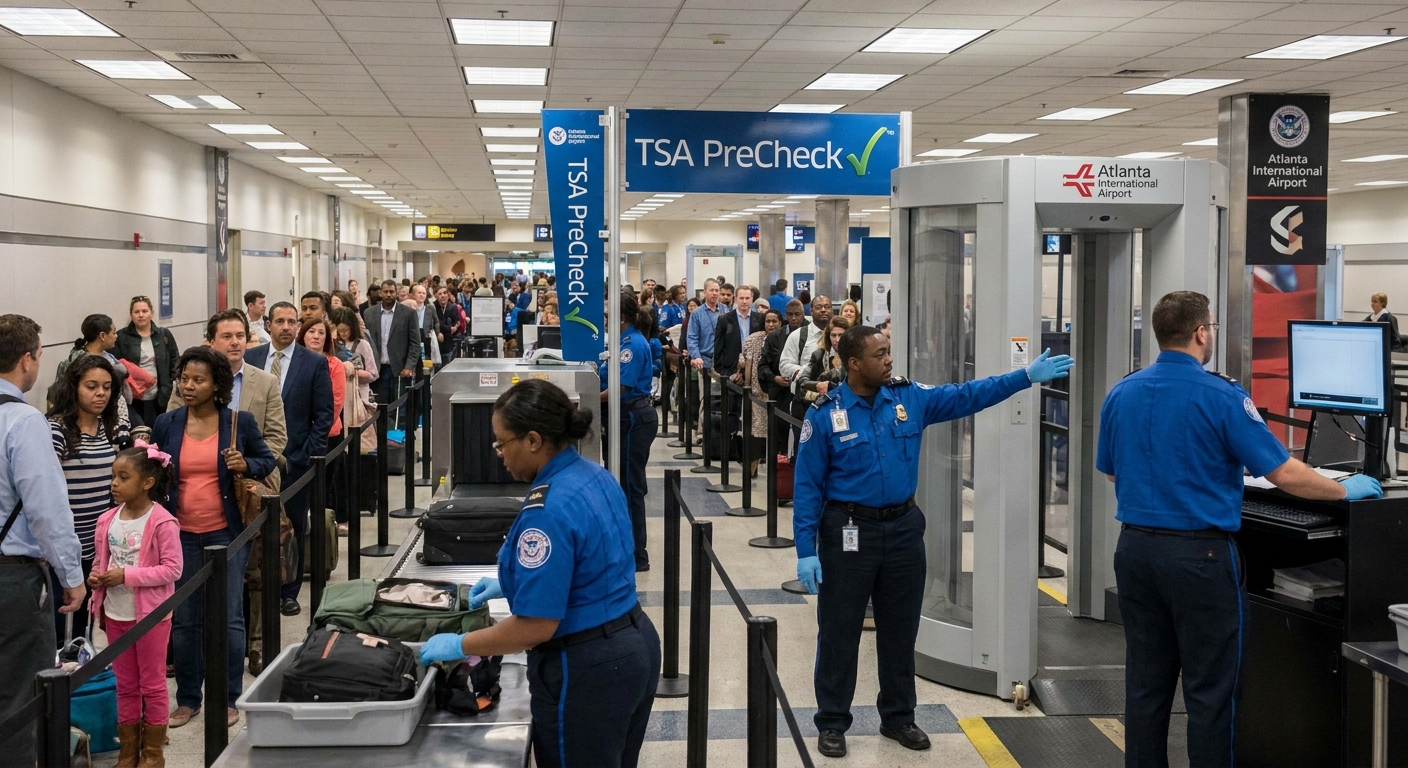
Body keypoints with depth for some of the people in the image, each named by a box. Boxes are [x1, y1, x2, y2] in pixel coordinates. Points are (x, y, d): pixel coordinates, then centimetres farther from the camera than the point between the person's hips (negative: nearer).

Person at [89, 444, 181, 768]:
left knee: (153, 685, 8)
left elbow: (172, 569, -18)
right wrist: (96, 577, -11)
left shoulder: (162, 522, -16)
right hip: (116, 615, 6)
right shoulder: (108, 521, 1)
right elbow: (101, 560, 11)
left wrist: (127, 575, -23)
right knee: (126, 685, 16)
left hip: (151, 614, -6)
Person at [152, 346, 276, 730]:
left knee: (229, 618, 3)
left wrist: (245, 465, -13)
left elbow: (267, 461, 6)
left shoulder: (240, 422, -3)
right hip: (182, 534, 2)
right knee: (184, 620, 8)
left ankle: (228, 699, 16)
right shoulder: (166, 424, 3)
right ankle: (187, 699, 21)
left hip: (226, 533, -2)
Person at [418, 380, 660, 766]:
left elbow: (537, 626, -25)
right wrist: (513, 583, 17)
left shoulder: (549, 510, -26)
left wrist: (460, 646, -13)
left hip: (585, 670, -9)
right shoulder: (595, 476, 3)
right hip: (633, 645, 9)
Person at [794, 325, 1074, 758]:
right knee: (839, 632, 4)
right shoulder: (825, 414, -9)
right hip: (849, 532, -4)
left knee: (900, 630, 14)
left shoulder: (910, 399, 2)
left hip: (903, 528, 4)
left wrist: (1026, 377, -5)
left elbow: (968, 396, 2)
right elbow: (808, 487, -9)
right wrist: (805, 550, -13)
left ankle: (898, 716, 29)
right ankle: (832, 723, 17)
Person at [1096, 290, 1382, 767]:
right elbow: (1284, 475, -12)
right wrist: (1346, 491, 4)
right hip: (1199, 553, -6)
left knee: (1146, 681, 12)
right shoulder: (1221, 397, -13)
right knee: (1209, 688, 4)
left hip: (1135, 548, 6)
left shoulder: (1121, 394, 4)